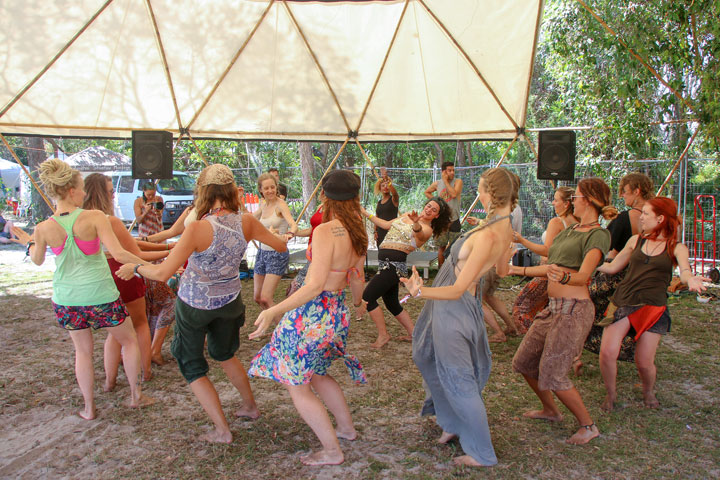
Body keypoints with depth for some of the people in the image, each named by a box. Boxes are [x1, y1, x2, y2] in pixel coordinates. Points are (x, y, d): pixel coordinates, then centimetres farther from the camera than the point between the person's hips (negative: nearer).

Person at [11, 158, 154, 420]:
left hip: (66, 298, 4)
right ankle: (136, 395, 26)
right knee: (129, 341, 18)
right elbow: (118, 254, -23)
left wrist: (28, 242, 30)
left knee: (83, 351, 21)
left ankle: (89, 408, 30)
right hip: (99, 295, -3)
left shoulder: (43, 229, -7)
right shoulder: (94, 217, -18)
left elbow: (37, 260, 12)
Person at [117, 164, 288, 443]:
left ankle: (222, 431, 13)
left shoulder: (198, 229, -27)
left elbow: (162, 274, -27)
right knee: (224, 353, 30)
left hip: (194, 304, -5)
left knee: (192, 367, 14)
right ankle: (250, 406, 42)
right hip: (228, 302, 5)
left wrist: (134, 268, -9)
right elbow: (281, 246, 1)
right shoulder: (246, 222, -14)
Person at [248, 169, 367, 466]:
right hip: (337, 313, 8)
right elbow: (357, 280, 15)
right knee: (317, 375, 30)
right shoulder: (358, 235, 2)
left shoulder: (326, 232, -22)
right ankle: (346, 427, 43)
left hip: (311, 315, -8)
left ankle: (332, 452, 19)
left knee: (298, 388, 9)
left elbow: (315, 285, -28)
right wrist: (356, 301, 36)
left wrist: (273, 311, -33)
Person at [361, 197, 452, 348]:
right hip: (387, 263, 8)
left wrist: (416, 223, -54)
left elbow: (419, 234, -31)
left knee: (367, 297, -12)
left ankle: (383, 335, 1)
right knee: (392, 303, 15)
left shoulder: (427, 229, -7)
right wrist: (366, 214, 27)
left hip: (394, 265, -8)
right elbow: (387, 225, 26)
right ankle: (413, 333, 27)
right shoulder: (406, 216, 16)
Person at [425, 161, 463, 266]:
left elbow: (454, 194, -22)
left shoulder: (458, 182, -5)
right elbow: (427, 192, 22)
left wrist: (446, 181, -14)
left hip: (454, 219, -2)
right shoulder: (437, 184, 4)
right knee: (441, 247, 10)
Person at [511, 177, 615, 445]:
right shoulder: (570, 230, 15)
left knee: (552, 375, -8)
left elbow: (583, 274, -26)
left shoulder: (598, 235, -11)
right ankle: (550, 411, 34)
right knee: (524, 362, 13)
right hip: (554, 307, 9)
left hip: (574, 310, -9)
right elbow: (552, 266, 23)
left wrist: (565, 277, -46)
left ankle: (588, 426, 13)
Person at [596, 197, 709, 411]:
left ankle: (648, 391, 34)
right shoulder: (636, 240, 11)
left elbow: (684, 271, -15)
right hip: (623, 302, 2)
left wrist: (690, 280, -39)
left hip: (653, 307, -2)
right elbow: (612, 267, 17)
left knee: (644, 362, -2)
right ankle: (611, 393, 13)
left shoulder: (676, 248, 3)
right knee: (607, 352, -14)